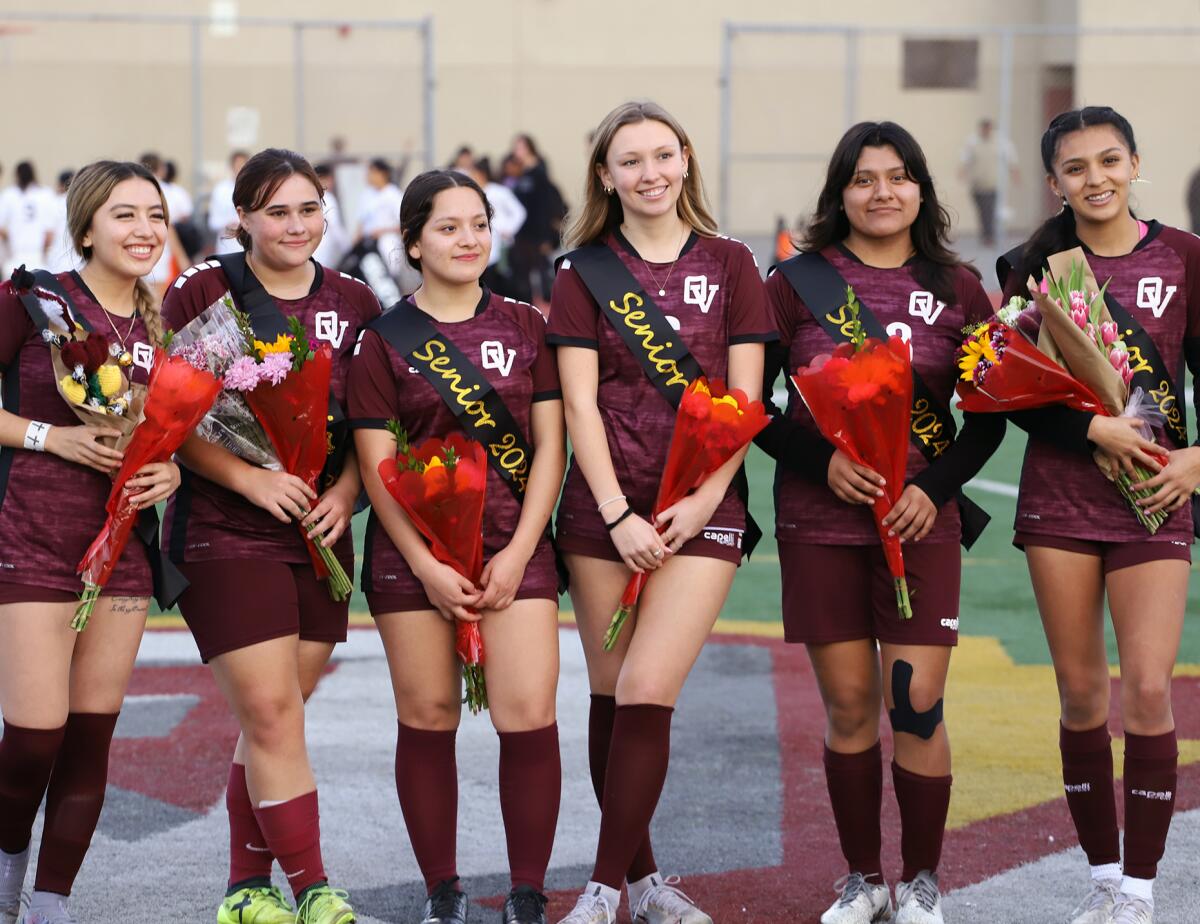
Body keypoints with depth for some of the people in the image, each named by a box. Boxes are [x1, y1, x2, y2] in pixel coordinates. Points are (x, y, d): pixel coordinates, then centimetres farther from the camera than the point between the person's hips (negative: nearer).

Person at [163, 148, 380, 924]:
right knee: (271, 714, -8)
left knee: (274, 717, 8)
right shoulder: (202, 294, -4)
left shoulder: (354, 304, 8)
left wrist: (347, 490, -6)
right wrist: (252, 480, -17)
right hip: (224, 533, -4)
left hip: (321, 535, 4)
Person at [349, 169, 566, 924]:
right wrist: (426, 567, -10)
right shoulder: (384, 339, 3)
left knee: (528, 715, -10)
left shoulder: (526, 327, 8)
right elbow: (376, 465, -1)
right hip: (413, 554, -1)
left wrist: (517, 554, -6)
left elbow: (550, 445, 5)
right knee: (428, 719, 2)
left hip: (514, 545, 1)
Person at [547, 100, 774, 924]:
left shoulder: (729, 264, 6)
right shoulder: (586, 272, 7)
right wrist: (617, 515, -9)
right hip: (603, 511, 2)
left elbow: (744, 399, 2)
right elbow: (579, 402, 1)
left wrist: (701, 501, -9)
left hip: (702, 511, -1)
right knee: (611, 699, 5)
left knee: (647, 695, -12)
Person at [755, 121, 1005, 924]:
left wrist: (937, 486, -8)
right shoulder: (797, 282, 1)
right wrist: (819, 461, -13)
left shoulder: (956, 286, 4)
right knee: (848, 704, 5)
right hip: (820, 520, 0)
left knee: (916, 704, -4)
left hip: (920, 520, 0)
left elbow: (989, 414, 7)